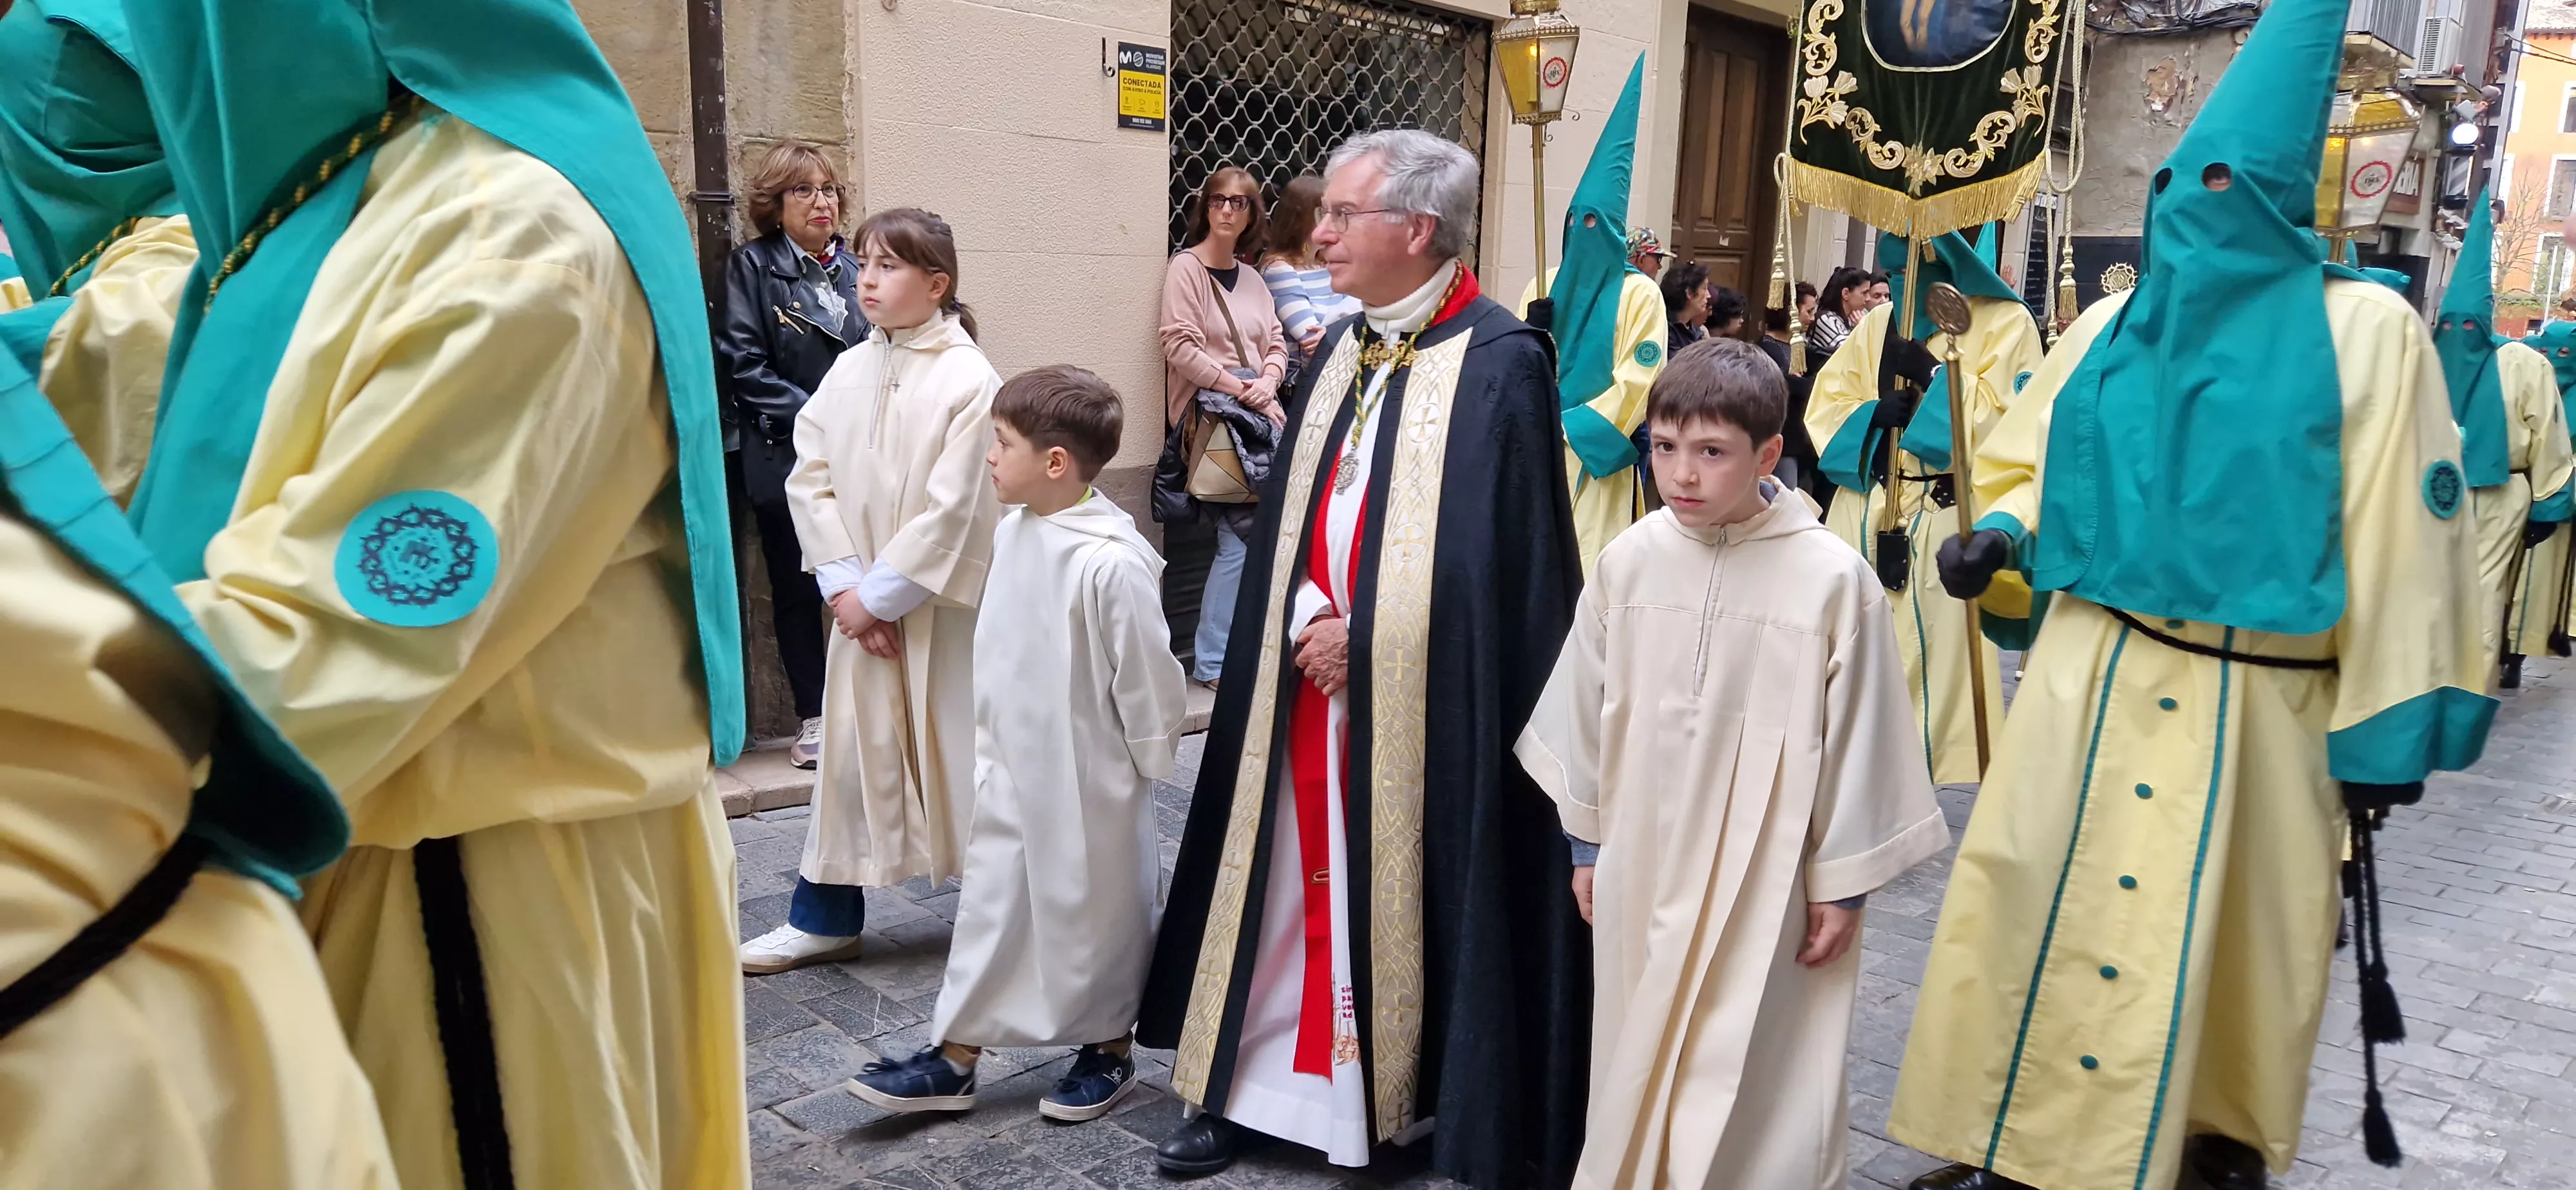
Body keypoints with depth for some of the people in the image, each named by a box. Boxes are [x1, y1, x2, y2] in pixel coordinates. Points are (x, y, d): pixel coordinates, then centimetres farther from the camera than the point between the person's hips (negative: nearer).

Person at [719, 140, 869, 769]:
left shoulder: (853, 268, 12)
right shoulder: (752, 266, 0)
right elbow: (746, 365, -8)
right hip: (786, 458, -3)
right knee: (797, 588, 6)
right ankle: (814, 718, 15)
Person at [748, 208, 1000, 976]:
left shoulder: (969, 380, -13)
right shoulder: (850, 370, 4)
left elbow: (952, 512, -16)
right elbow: (810, 478, 2)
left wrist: (879, 594, -13)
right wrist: (844, 586, -7)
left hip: (941, 604, -4)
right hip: (861, 601, 5)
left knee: (957, 751, 6)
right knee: (851, 753, 10)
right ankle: (825, 918, 22)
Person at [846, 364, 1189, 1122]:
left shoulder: (1111, 561, -25)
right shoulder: (1011, 533, 1)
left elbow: (1146, 676, -18)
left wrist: (1148, 767, -9)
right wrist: (990, 740, 17)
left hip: (1090, 782, -8)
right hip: (1013, 773, 8)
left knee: (1096, 910, 10)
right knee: (990, 902, 14)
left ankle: (1108, 1052, 30)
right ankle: (953, 1060, 25)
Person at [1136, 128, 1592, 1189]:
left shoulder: (1500, 363, -11)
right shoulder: (1340, 354, 11)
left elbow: (1502, 555, -14)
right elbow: (1289, 524, 12)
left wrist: (1367, 634, -13)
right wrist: (1307, 621, -5)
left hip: (1428, 698, -6)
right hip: (1311, 682, 6)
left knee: (1418, 891, 3)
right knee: (1299, 880, 12)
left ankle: (1446, 1095, 21)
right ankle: (1247, 1084, 24)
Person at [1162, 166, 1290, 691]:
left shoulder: (1252, 279, 16)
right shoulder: (1186, 268, -4)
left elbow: (1276, 345, 15)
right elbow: (1180, 347, -13)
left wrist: (1267, 383, -6)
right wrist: (1239, 388, -14)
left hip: (1258, 414, 7)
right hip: (1209, 416, -7)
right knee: (1240, 537, -10)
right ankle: (1210, 661, 0)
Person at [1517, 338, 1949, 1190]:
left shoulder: (1832, 578, -14)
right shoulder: (1628, 561, -4)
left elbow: (1857, 739, -7)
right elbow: (1586, 711, 7)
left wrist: (1844, 884, -2)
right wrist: (1587, 841, 13)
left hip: (1765, 878, -3)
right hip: (1642, 866, 4)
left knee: (1752, 1072, 5)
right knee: (1639, 1059, 17)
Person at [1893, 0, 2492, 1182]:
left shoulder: (2365, 331, -7)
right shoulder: (2117, 322, 6)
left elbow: (2398, 543, -7)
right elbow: (2039, 465, 16)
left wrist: (2383, 731, -7)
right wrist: (1998, 533, -6)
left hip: (2255, 701, -3)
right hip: (2090, 674, 4)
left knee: (2231, 941, 9)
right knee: (2031, 899, 6)